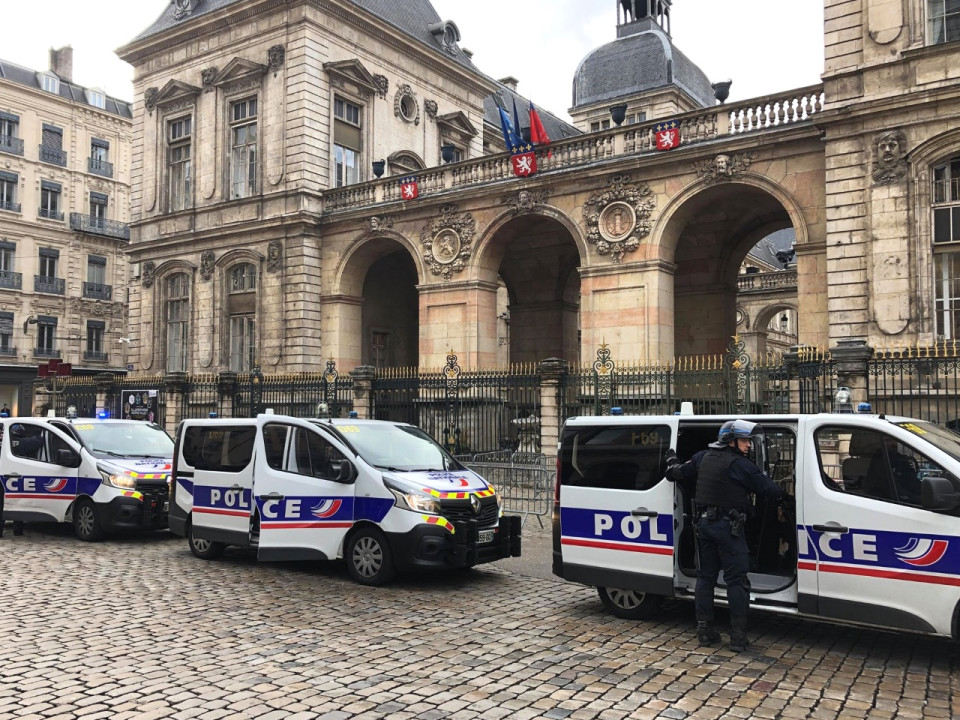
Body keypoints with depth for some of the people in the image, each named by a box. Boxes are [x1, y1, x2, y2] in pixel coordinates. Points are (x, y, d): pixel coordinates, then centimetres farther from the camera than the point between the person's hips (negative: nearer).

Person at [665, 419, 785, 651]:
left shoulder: (703, 457, 7)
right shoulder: (739, 464, -14)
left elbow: (678, 473, 17)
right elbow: (765, 486, -10)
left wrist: (672, 461, 39)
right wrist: (784, 492, 8)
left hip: (704, 523, 7)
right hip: (727, 526, -7)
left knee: (705, 576, 12)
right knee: (737, 580, 0)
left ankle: (704, 630, 15)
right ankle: (738, 636, -1)